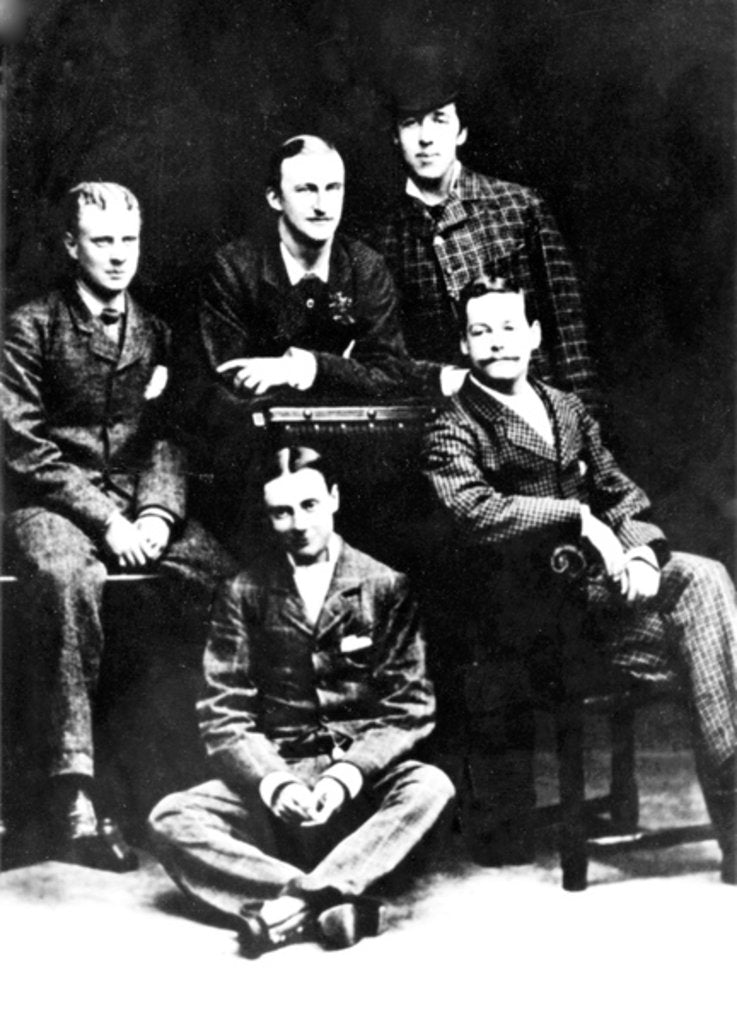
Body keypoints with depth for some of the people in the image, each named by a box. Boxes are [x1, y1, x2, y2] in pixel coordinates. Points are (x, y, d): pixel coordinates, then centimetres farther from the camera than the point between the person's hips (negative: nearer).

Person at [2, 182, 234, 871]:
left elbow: (168, 434, 10)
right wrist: (105, 520, -16)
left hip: (141, 508, 4)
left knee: (228, 572, -25)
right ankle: (73, 785, -38)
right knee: (65, 576, -38)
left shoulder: (153, 331, 15)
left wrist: (158, 512, -9)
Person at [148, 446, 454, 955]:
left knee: (430, 786, -31)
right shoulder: (244, 593, 6)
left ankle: (292, 902, -37)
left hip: (361, 784, -1)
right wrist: (274, 783, -17)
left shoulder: (385, 587, 4)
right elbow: (225, 715, 1)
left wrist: (346, 777, -17)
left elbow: (409, 708, 0)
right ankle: (330, 903, -34)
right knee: (172, 818, -23)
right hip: (273, 782, 1)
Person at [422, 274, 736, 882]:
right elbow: (475, 513, -18)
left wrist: (643, 550, -5)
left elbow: (618, 489, 16)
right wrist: (580, 518, -22)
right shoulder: (455, 431, 1)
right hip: (535, 610, -6)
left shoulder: (567, 409, 21)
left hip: (599, 578, 6)